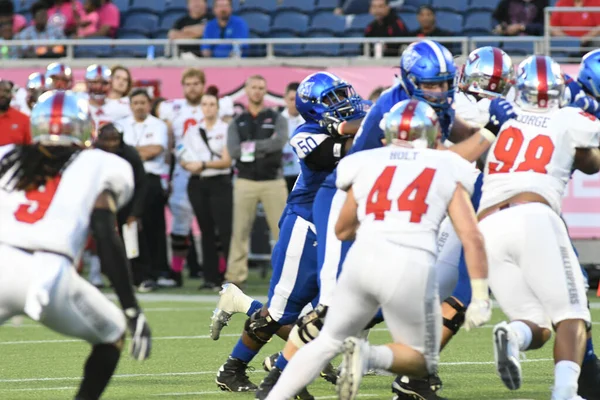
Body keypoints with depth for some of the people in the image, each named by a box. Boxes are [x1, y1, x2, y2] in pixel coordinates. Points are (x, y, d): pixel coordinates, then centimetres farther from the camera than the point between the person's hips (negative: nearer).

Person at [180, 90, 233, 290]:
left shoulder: (226, 129, 0)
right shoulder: (192, 131, 13)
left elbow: (226, 161, -6)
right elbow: (183, 158, 12)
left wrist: (203, 165, -16)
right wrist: (189, 165, -10)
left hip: (219, 183, -4)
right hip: (197, 184, 4)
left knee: (225, 230, -12)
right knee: (206, 231, 6)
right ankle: (211, 277, 9)